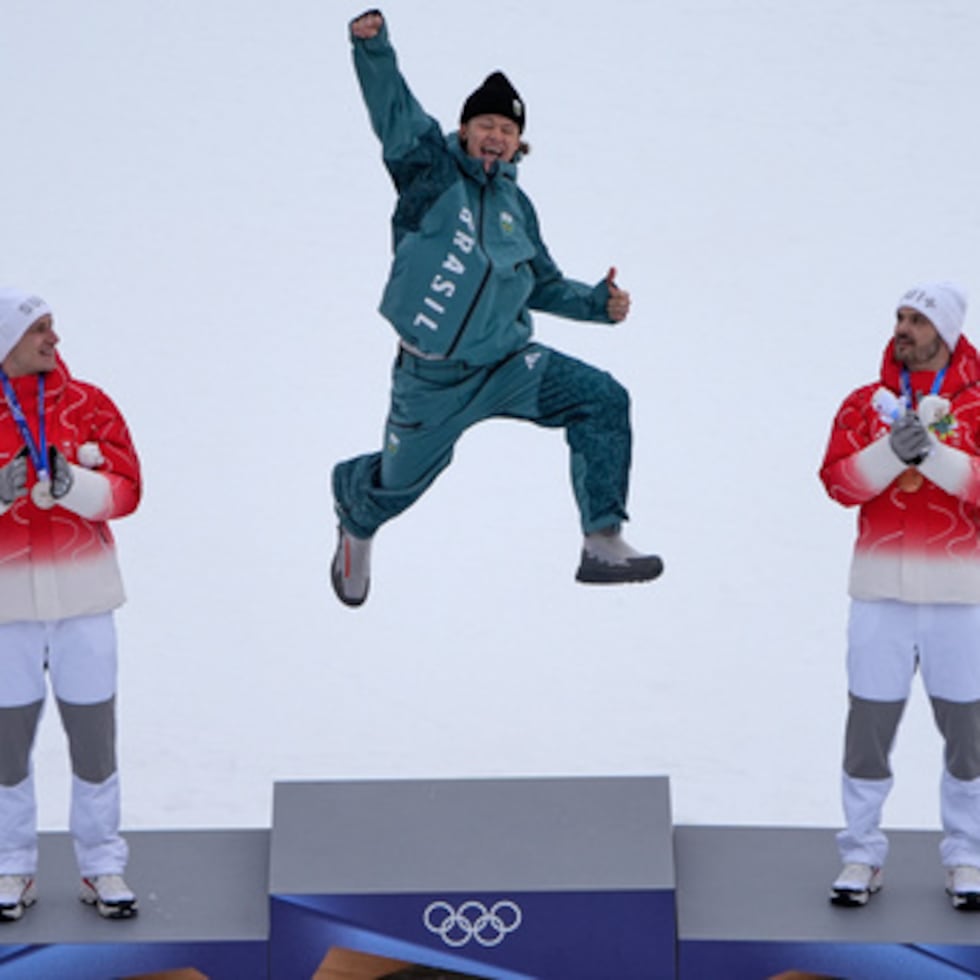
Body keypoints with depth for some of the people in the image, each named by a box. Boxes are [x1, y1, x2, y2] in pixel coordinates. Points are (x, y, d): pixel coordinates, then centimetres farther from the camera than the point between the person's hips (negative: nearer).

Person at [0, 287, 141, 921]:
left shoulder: (88, 405, 2)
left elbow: (125, 490, -3)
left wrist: (73, 484, -21)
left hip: (83, 597, 1)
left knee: (94, 732, 7)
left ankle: (102, 866, 19)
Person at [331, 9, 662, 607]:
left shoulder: (516, 205, 11)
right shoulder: (431, 169, -4)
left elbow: (543, 285, 21)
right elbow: (394, 111, -21)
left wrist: (597, 303, 4)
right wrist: (374, 46, -38)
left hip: (507, 363, 4)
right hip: (432, 376, -4)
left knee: (603, 400, -15)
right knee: (400, 481, 10)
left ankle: (604, 543, -14)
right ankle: (357, 518, 50)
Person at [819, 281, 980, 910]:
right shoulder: (866, 403, 8)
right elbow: (839, 481, -4)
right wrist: (892, 451, -19)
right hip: (881, 590, 1)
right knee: (869, 721, 1)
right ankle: (862, 854, 12)